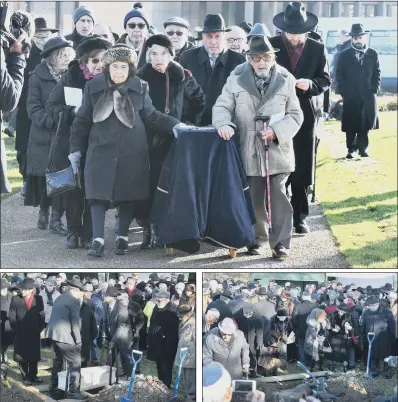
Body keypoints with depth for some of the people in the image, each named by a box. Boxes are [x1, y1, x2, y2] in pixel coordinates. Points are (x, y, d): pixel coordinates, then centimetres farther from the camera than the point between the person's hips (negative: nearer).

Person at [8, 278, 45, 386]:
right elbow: (12, 316, -1)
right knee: (22, 356, 2)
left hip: (34, 333, 1)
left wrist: (40, 328, -2)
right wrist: (16, 329, -7)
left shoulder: (38, 299, 1)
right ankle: (25, 377, 10)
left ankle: (33, 375, 20)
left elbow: (41, 315, 6)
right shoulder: (15, 299, -2)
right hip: (21, 333, -1)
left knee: (34, 356, 8)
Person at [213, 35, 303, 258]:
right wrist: (224, 124, -16)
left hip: (278, 149, -1)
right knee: (254, 196, 9)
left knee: (278, 195, -7)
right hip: (249, 149, 1)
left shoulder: (285, 80, 2)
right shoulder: (237, 78, 3)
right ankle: (258, 238, 23)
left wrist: (277, 131, -12)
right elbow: (223, 106, 6)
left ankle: (281, 242, -3)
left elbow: (295, 115, 4)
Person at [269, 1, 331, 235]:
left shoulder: (317, 49, 2)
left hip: (305, 115, 1)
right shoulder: (271, 45, -2)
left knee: (302, 169, 5)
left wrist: (311, 84, -17)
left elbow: (326, 80, 3)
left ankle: (299, 217, 13)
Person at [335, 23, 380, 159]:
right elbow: (339, 75, 4)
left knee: (365, 123, 2)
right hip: (350, 96, -1)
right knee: (351, 125, 0)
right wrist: (343, 92, -4)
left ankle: (362, 148, 14)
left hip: (368, 95, 1)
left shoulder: (373, 54, 7)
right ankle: (351, 149, 8)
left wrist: (374, 90, -2)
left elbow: (377, 73, 8)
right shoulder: (344, 55, 5)